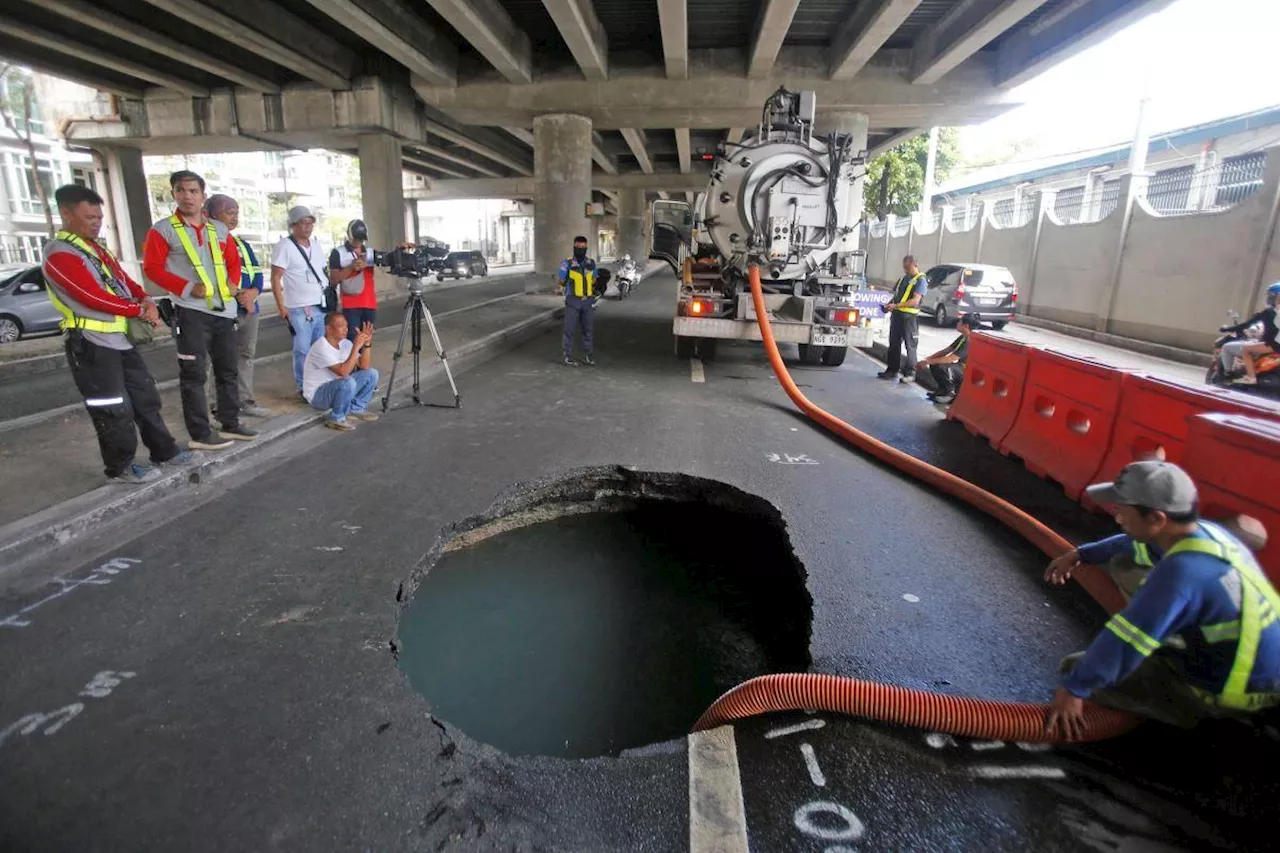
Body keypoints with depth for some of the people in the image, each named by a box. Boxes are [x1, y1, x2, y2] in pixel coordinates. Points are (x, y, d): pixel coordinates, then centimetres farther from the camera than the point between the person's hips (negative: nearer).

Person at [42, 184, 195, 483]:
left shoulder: (96, 248, 16)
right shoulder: (60, 255, -14)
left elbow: (123, 280, 14)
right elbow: (94, 298, -21)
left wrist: (146, 300, -7)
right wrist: (141, 310, -11)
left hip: (120, 340, 9)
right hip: (91, 345, -9)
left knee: (146, 397, 15)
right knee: (114, 410, -2)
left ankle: (164, 451, 27)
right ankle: (120, 467, 11)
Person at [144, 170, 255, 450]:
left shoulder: (220, 230, 12)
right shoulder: (163, 230, -3)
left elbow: (234, 261, 20)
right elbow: (152, 267, -6)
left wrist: (233, 283, 2)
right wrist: (187, 288, -16)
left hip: (224, 310, 6)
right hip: (191, 312, -5)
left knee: (227, 371, 12)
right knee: (193, 374, -1)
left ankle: (231, 424, 23)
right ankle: (200, 434, 4)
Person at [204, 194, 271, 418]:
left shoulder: (243, 245, 21)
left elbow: (257, 272, 14)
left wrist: (253, 292, -7)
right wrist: (238, 295, -18)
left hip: (249, 309, 8)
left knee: (246, 355, 12)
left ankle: (246, 402, 20)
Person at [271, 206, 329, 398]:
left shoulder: (316, 245, 15)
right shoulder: (284, 246, -5)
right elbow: (275, 278, -8)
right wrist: (281, 306, -14)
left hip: (322, 306, 6)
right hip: (299, 309, -6)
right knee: (303, 350, -3)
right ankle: (303, 388, 7)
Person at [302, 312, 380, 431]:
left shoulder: (345, 343, -2)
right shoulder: (321, 347, -25)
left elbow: (364, 367, -5)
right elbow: (343, 372, -35)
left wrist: (366, 344, -17)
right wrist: (356, 347, -33)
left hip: (337, 388, 8)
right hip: (318, 395, -8)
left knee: (371, 373, -2)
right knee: (348, 382, -36)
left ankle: (356, 409, 11)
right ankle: (336, 419, -13)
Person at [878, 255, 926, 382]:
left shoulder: (921, 280, -7)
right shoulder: (903, 278, 16)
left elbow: (915, 300, -17)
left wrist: (896, 305, -23)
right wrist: (889, 304, 1)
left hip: (910, 316, -7)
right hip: (897, 314, 7)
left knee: (910, 345, 1)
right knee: (894, 343, 9)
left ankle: (909, 373, 6)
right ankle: (892, 369, 16)